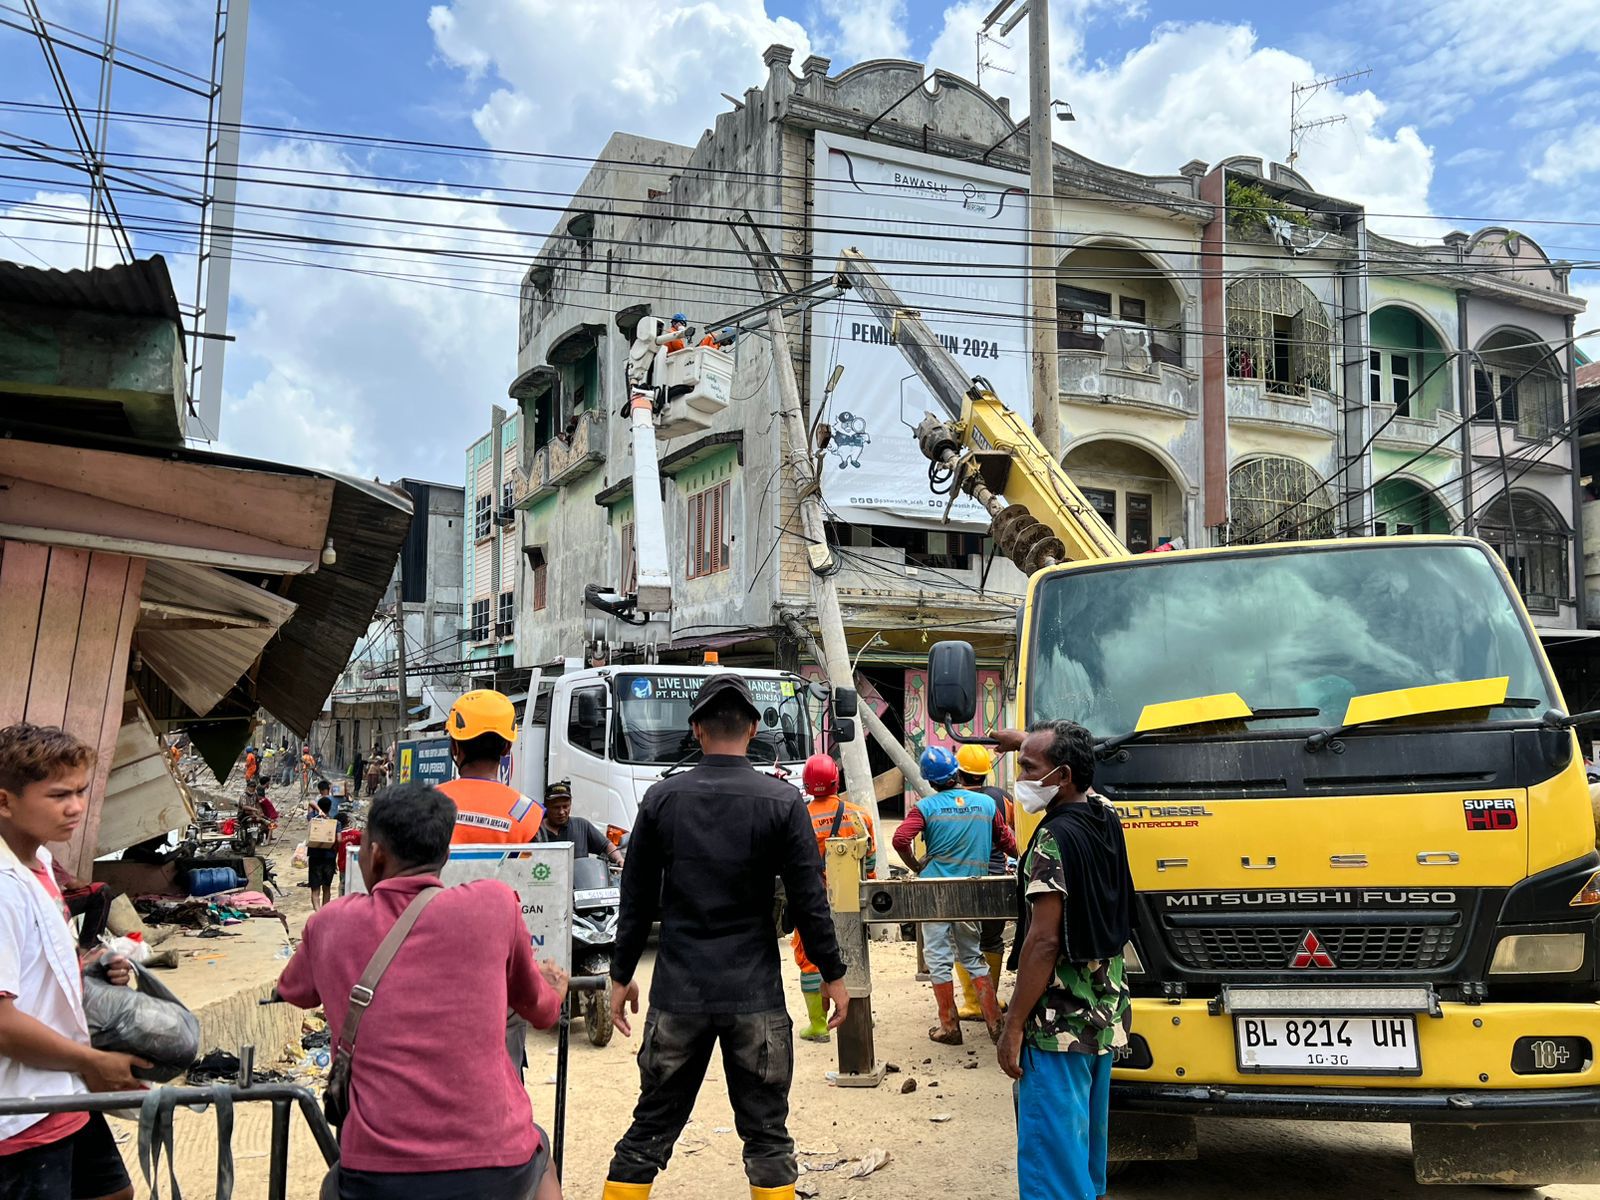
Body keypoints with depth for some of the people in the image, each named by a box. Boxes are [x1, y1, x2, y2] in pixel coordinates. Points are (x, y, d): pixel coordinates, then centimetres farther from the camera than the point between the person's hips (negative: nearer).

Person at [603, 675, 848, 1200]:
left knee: (651, 1126, 13)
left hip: (677, 990, 2)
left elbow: (636, 898, 3)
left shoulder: (662, 798, -1)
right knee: (766, 1132, 9)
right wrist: (833, 975, 8)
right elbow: (808, 900, -4)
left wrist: (621, 975, 14)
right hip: (755, 994, -1)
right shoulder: (782, 802, -7)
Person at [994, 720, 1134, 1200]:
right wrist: (1029, 744, 43)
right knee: (1085, 1145, 21)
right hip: (1107, 1015, 9)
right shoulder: (1105, 818, 6)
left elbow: (1044, 941, -22)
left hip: (1059, 1022, -9)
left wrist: (1013, 1026, -17)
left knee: (1051, 1155, -2)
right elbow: (1080, 779, 31)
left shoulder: (1054, 840, -18)